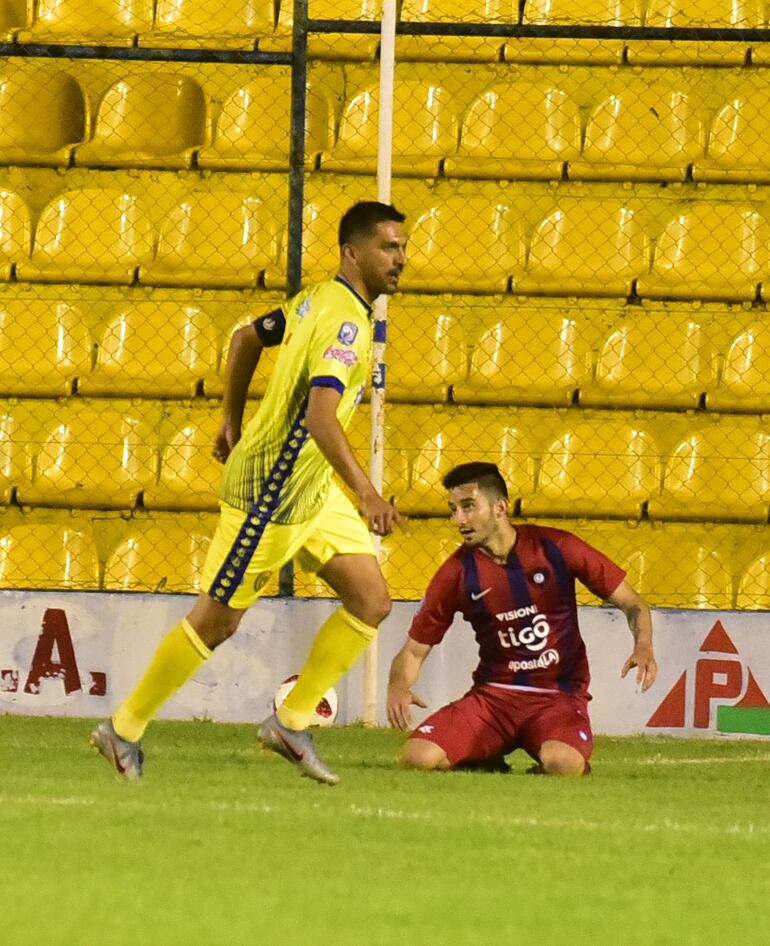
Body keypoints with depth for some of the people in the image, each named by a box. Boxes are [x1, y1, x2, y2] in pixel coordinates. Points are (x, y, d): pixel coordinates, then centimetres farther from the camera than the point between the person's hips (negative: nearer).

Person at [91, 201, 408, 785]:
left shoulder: (319, 300, 9)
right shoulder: (344, 319, -22)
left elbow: (247, 337, 24)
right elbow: (320, 414, -34)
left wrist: (233, 423, 31)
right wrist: (366, 494, -40)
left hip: (312, 487, 10)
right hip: (271, 489, -10)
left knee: (372, 601, 2)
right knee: (218, 619, 0)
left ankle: (292, 722, 9)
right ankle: (124, 730, 13)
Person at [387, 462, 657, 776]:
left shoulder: (555, 548, -5)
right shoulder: (458, 572, -1)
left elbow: (630, 602, 3)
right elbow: (414, 649, 6)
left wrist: (643, 648, -17)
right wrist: (397, 687, -17)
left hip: (558, 695, -2)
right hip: (492, 695, 2)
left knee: (562, 763, -36)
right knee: (417, 757, -23)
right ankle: (488, 767, 10)